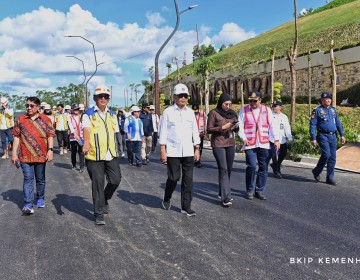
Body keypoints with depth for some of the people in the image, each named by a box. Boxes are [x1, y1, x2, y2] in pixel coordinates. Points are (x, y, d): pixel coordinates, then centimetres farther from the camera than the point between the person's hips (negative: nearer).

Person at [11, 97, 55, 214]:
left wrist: (50, 150, -11)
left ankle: (40, 199, 32)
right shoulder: (21, 119, 6)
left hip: (41, 155, 0)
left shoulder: (45, 119, 2)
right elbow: (16, 137, 6)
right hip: (25, 156, 0)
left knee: (40, 179, 14)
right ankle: (28, 205, -6)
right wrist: (14, 153, 1)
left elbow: (50, 135, -1)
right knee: (28, 179, -4)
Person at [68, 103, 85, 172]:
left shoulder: (81, 117, 8)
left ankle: (81, 167, -5)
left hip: (81, 137, 0)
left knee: (81, 152, -7)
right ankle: (74, 166, 24)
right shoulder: (70, 117, 2)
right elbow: (71, 127, -9)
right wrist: (75, 134, -21)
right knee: (73, 152, 9)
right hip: (73, 137, 0)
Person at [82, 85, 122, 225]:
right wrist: (86, 143, -40)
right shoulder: (88, 114, -3)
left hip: (111, 154, 5)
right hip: (94, 155, -4)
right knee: (97, 184, 0)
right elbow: (86, 129, -21)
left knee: (115, 180, 1)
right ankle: (99, 214, 13)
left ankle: (104, 199, 32)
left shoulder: (112, 114, 14)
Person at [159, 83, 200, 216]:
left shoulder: (190, 112, 11)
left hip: (188, 152, 4)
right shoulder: (168, 112, -1)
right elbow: (163, 132, -2)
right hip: (173, 152, -3)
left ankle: (186, 207, 12)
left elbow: (195, 131, 13)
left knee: (188, 179, 3)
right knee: (173, 178, 0)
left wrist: (197, 149, 8)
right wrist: (162, 151, -7)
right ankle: (167, 199, 28)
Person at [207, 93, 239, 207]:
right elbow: (209, 129, -6)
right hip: (218, 144, -6)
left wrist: (236, 127, -6)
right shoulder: (214, 113, -4)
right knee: (223, 169, -13)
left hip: (230, 144, 6)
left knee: (228, 169, 9)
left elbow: (236, 129, 17)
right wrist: (222, 127, -17)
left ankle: (222, 193, 24)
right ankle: (226, 197, -15)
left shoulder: (232, 113, 12)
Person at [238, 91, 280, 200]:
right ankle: (250, 190, 9)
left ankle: (260, 191, 17)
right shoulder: (244, 110, 5)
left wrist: (276, 139, -2)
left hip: (264, 144, 2)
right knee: (251, 167, -8)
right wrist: (243, 138, -12)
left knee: (263, 167, 5)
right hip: (249, 145, -2)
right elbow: (240, 126, 2)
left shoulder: (267, 110, 10)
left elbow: (273, 125, 6)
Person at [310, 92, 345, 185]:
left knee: (332, 157, 5)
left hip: (333, 136, 6)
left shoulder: (333, 110, 14)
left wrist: (342, 135, 13)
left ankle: (330, 178, 14)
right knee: (326, 154, -18)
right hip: (323, 136, -6)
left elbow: (338, 123, 20)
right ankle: (317, 171, 5)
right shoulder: (317, 110, -3)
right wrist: (313, 138, -13)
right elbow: (313, 125, -7)